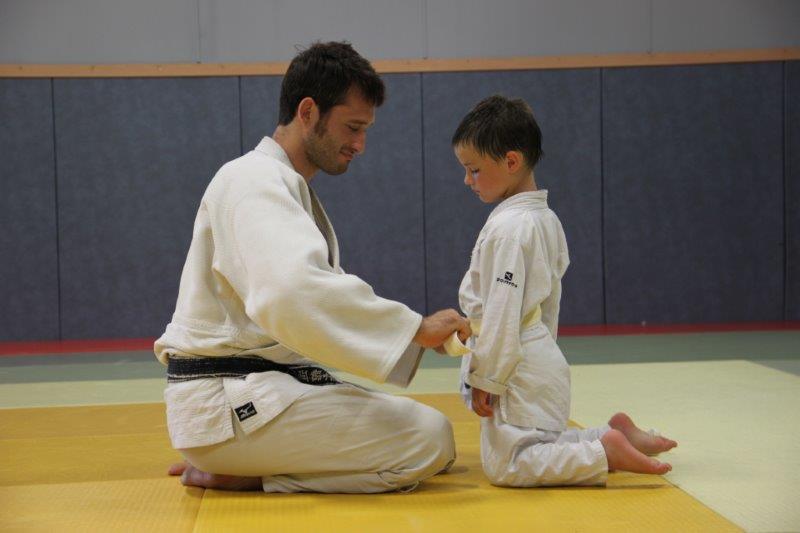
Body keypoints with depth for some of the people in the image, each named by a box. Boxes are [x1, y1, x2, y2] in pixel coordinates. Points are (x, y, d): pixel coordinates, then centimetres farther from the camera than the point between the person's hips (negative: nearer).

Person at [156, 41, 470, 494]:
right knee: (428, 439, -15)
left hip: (269, 385, 10)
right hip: (231, 403, -10)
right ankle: (235, 473, -8)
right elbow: (294, 293, -34)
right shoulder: (255, 182, -15)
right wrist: (415, 327, -28)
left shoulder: (288, 186, 20)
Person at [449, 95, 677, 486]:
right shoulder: (545, 217, 12)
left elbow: (502, 311, -21)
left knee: (505, 465, -8)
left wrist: (486, 379, -15)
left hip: (517, 369, -10)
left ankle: (606, 453, -12)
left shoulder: (507, 227, -19)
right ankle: (614, 436, 13)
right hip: (542, 356, 10)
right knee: (533, 445, 21)